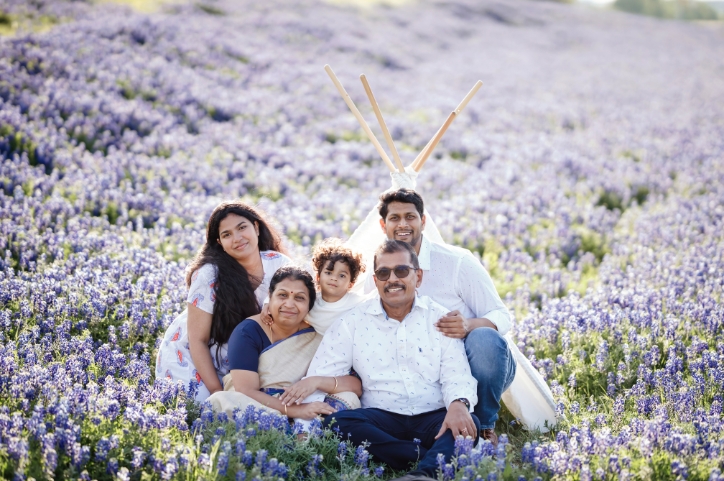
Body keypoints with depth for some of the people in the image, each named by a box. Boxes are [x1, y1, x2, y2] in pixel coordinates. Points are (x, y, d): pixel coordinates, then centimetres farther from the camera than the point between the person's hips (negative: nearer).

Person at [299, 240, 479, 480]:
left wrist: (459, 404, -26)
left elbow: (456, 375, -2)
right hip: (381, 419, 0)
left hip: (432, 418, 0)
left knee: (469, 423, -30)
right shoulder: (352, 322, 6)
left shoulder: (440, 318, 7)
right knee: (335, 422, -29)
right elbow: (318, 378, 0)